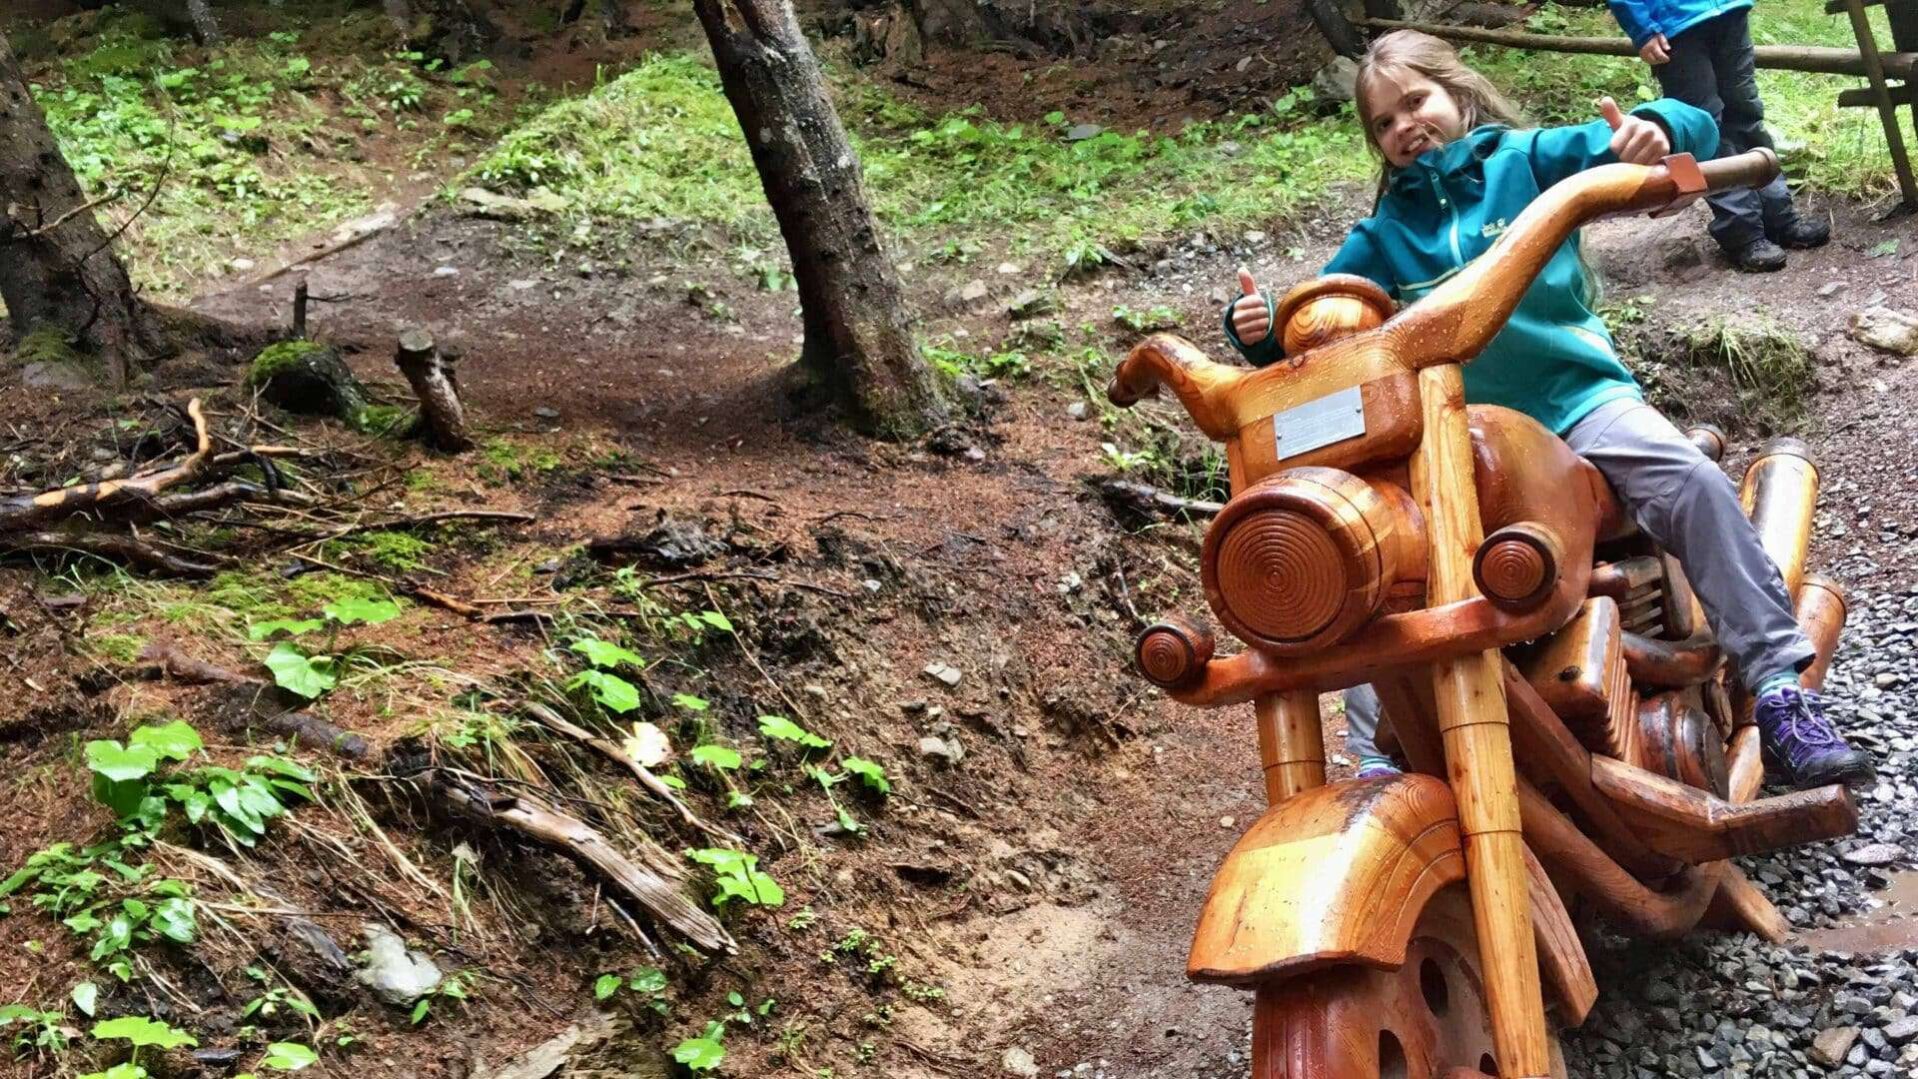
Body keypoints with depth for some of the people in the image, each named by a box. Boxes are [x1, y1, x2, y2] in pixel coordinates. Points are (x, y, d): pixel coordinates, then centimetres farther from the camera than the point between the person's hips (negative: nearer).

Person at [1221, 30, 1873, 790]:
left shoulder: (1529, 158, 4)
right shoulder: (1382, 237, 12)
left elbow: (1692, 133, -2)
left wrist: (1655, 131, -27)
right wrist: (1259, 330, -12)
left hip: (1578, 397, -2)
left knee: (1693, 482, -26)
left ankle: (1779, 686, -19)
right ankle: (1380, 762, -2)